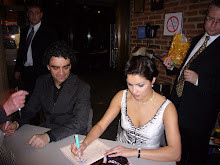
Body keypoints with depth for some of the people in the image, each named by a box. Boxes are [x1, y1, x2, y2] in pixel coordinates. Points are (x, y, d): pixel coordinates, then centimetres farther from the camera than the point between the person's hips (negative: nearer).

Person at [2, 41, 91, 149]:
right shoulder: (42, 82, 1)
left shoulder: (82, 88, -16)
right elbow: (31, 108, 12)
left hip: (71, 137, -4)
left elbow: (80, 122, -25)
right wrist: (17, 123, -9)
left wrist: (49, 136, -38)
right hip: (46, 130, 5)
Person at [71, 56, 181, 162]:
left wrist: (135, 152, -28)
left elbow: (175, 154, -22)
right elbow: (101, 125, -4)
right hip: (119, 152, 1)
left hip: (148, 159, -1)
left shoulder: (166, 108, -17)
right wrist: (84, 143, -21)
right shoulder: (122, 96, -7)